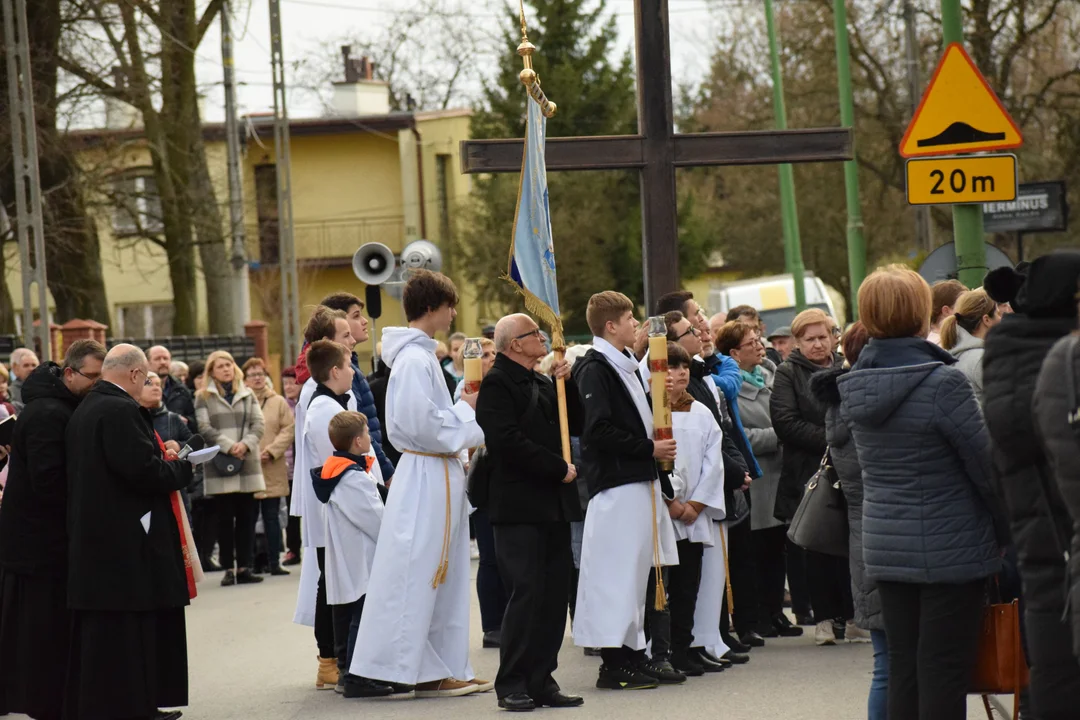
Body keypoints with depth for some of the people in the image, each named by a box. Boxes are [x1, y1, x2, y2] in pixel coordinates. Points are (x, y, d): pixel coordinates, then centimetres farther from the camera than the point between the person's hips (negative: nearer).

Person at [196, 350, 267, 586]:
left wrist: (246, 444, -11)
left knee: (246, 517, 2)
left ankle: (244, 567, 6)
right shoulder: (203, 397, 3)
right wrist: (228, 446, -15)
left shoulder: (247, 394, 12)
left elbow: (259, 423, 6)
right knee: (225, 518, -1)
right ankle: (228, 569, 2)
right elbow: (204, 428, -5)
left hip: (247, 463, 3)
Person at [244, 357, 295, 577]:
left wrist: (271, 451, -9)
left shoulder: (278, 402, 8)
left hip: (272, 470, 2)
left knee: (272, 517, 6)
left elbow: (288, 429, 2)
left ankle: (274, 562, 10)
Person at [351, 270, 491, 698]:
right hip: (426, 480, -10)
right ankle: (422, 670, 1)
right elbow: (423, 425, -23)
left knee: (443, 578, 12)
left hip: (439, 477, 10)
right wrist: (466, 409, -11)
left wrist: (464, 408, 9)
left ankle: (446, 668, 17)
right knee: (421, 575, -3)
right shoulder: (415, 360, -17)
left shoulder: (421, 356, 14)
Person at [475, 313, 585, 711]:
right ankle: (512, 684, -3)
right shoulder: (497, 384, -8)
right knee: (526, 594, -9)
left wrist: (566, 384, 4)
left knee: (554, 597, 7)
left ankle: (541, 681, 12)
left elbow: (575, 426, 18)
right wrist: (559, 469, -14)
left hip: (554, 506, 8)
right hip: (519, 507, -8)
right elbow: (507, 441, -19)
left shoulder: (543, 383, 19)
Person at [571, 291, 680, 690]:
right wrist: (648, 448, -15)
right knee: (618, 571, -8)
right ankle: (614, 664, -6)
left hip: (641, 480, 10)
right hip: (616, 483, -10)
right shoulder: (594, 369, -11)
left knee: (637, 570, 11)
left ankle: (633, 654, 16)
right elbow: (598, 432, -19)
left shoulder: (626, 366, 20)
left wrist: (659, 447, 10)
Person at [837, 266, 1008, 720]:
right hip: (949, 547, -6)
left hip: (884, 546, 6)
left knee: (902, 670, 11)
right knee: (944, 674, -2)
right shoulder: (942, 383, -17)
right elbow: (986, 465, -11)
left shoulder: (855, 388, 3)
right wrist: (1007, 531, 2)